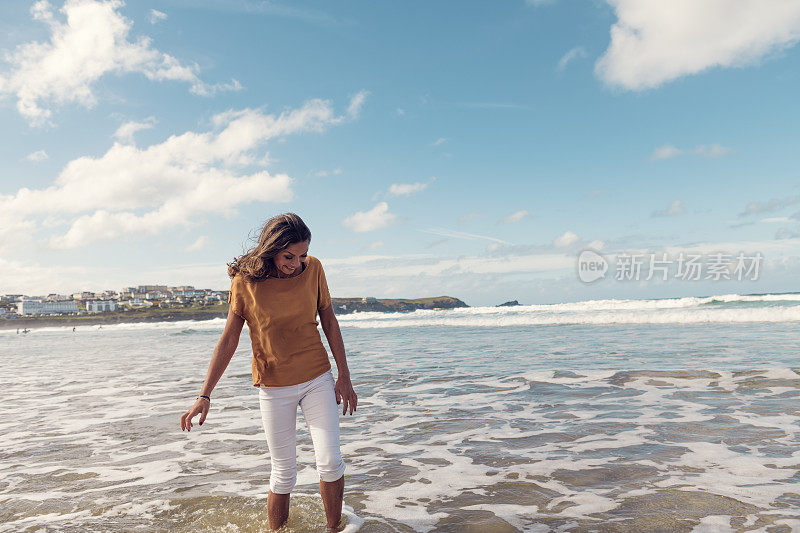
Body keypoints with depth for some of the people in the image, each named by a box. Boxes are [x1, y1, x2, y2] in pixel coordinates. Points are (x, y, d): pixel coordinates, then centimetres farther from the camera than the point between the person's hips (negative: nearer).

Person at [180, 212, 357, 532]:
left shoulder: (313, 269, -7)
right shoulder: (245, 281, -12)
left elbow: (329, 321, 2)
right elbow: (228, 341, -6)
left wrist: (344, 377, 3)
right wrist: (204, 396, -8)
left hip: (317, 379, 1)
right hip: (274, 386, -1)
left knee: (330, 462, -4)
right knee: (284, 474, 6)